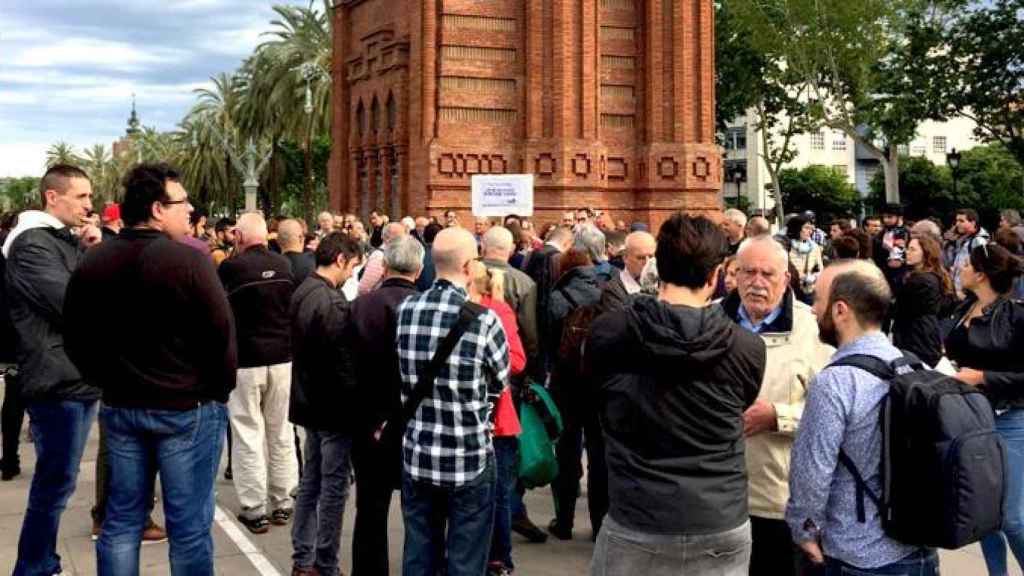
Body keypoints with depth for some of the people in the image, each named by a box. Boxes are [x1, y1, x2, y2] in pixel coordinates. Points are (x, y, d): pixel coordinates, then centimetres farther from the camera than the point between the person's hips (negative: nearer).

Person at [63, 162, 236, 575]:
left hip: (120, 405, 6)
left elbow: (77, 339, 10)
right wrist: (220, 389, 1)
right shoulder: (188, 259, -16)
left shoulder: (92, 263, 4)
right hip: (188, 407, -6)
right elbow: (221, 332, -15)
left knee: (122, 520, 14)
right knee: (189, 525, 3)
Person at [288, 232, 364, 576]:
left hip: (310, 401, 10)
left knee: (311, 481, 16)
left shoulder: (303, 292, 7)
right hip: (334, 406, -9)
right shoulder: (332, 302, -22)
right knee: (334, 488, 1)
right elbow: (343, 362, -22)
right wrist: (358, 408, -15)